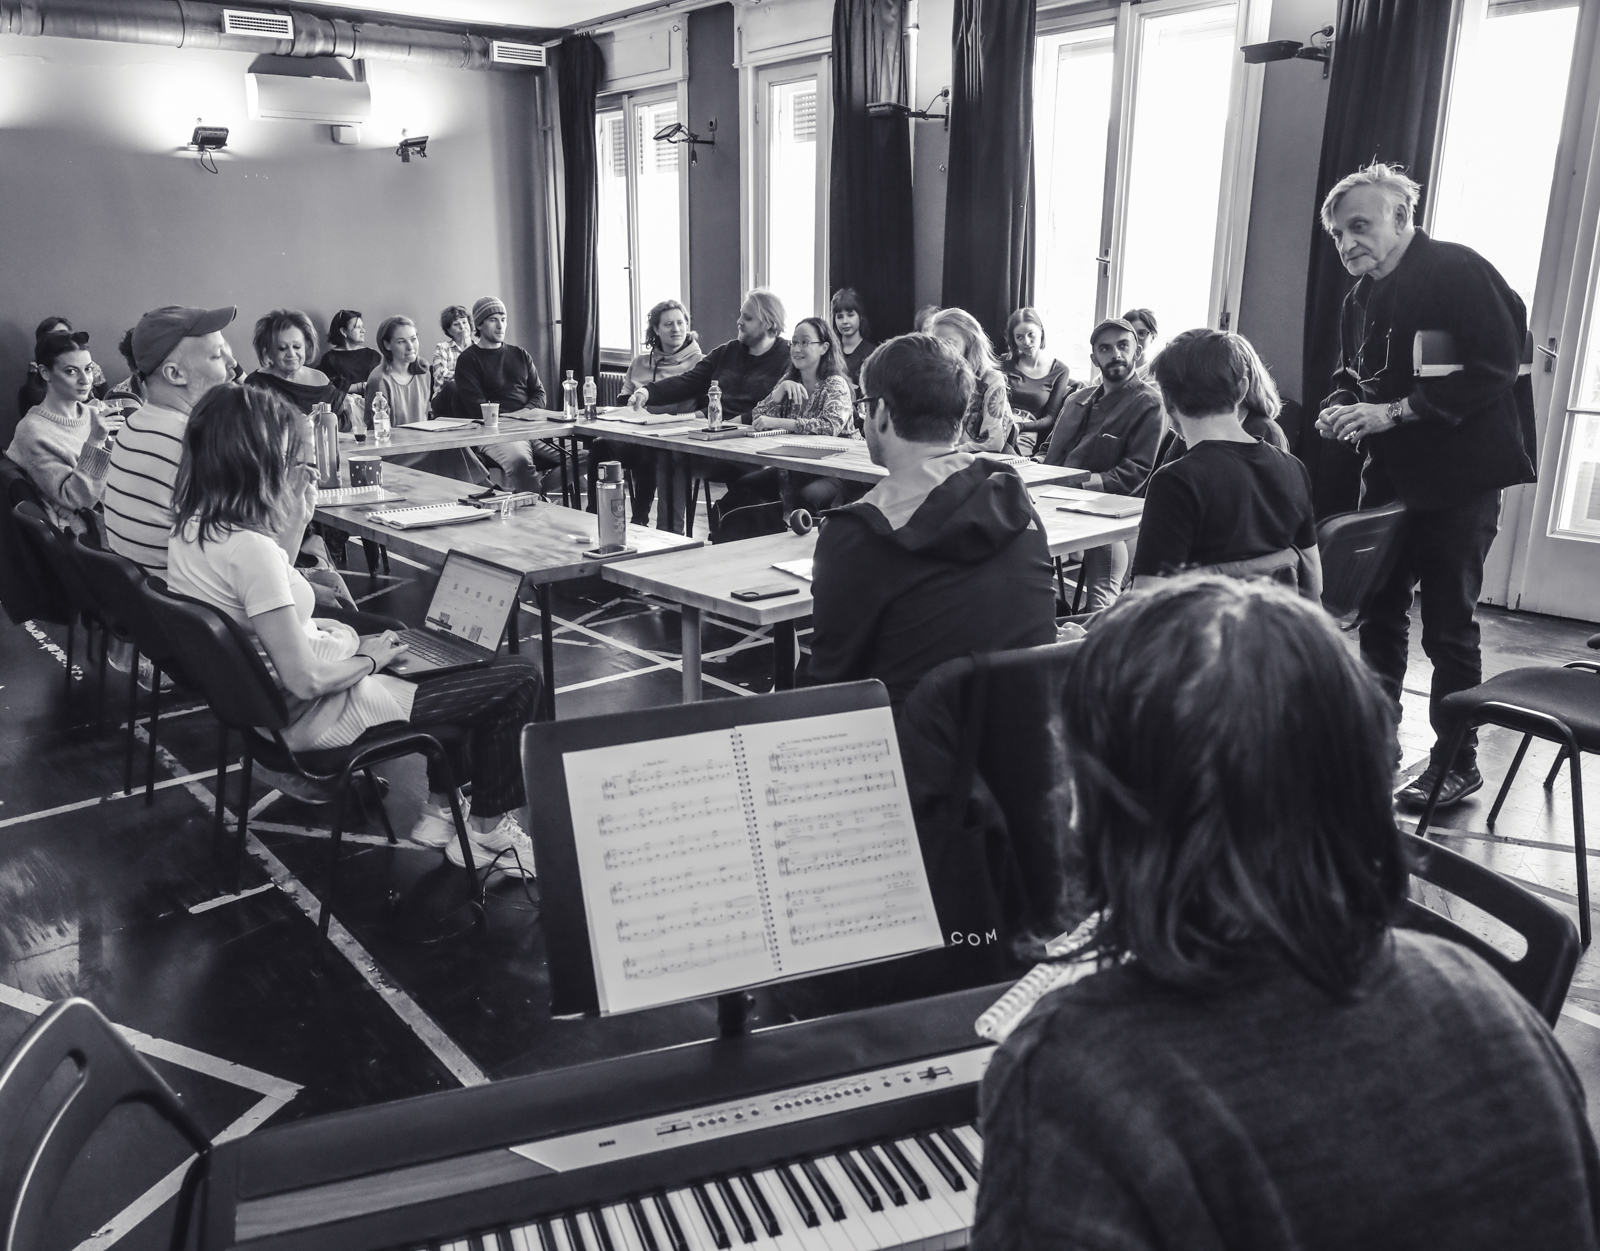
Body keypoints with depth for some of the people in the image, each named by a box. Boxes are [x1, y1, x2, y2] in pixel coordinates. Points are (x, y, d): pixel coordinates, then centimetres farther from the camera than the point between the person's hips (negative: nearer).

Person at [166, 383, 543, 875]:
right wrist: (369, 659, -12)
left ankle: (438, 805, 27)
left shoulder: (191, 527, -2)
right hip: (316, 720, -10)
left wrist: (297, 519, 3)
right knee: (520, 678, -5)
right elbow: (304, 680, -30)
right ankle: (489, 832, 13)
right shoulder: (250, 549, -31)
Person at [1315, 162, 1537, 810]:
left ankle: (1457, 762, 13)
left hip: (1458, 480, -7)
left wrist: (1394, 410, -23)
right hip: (1389, 477, 7)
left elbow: (1494, 370, -20)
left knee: (1448, 626, -1)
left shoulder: (1459, 272, -13)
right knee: (1379, 613, 13)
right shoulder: (1359, 299, 10)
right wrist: (1338, 410, -3)